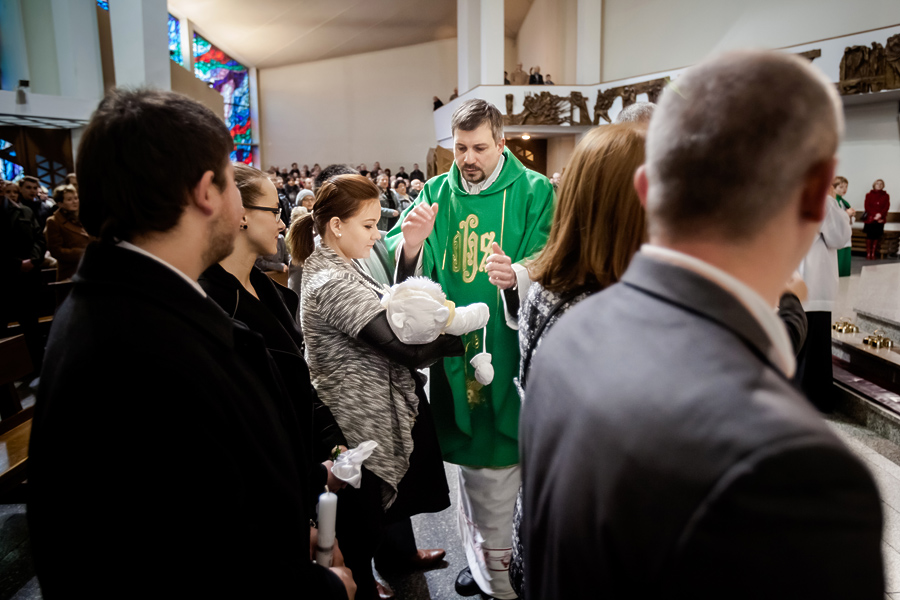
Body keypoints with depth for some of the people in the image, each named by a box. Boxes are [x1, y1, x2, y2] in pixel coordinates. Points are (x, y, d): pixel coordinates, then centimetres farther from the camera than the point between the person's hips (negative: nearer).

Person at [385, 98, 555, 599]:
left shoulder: (534, 192, -5)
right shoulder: (437, 192, 5)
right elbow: (405, 271, 0)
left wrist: (516, 277, -34)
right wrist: (412, 241, -22)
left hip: (508, 353, -3)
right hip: (455, 352, 4)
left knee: (502, 468, 6)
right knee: (470, 462, 18)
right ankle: (482, 559, 41)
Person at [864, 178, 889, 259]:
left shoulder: (886, 196, 10)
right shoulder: (869, 195, 7)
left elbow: (887, 207, 1)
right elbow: (867, 206, -1)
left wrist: (880, 214, -16)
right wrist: (874, 215, -13)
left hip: (880, 219, 1)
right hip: (870, 218, -1)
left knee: (876, 236, 0)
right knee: (869, 236, -4)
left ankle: (873, 254, 4)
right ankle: (868, 253, 0)